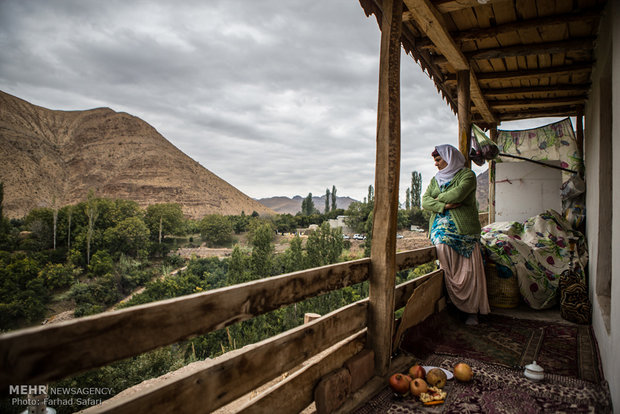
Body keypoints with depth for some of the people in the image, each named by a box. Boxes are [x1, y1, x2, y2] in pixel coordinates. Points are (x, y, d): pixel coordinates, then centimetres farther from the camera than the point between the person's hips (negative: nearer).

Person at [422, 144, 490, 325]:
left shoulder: (467, 175, 2)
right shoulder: (435, 179, 19)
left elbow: (458, 194, -17)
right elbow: (425, 201, 6)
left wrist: (440, 198, 0)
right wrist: (444, 205, -10)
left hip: (464, 228, -4)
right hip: (441, 228, 4)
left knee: (469, 269, -7)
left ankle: (473, 311, 3)